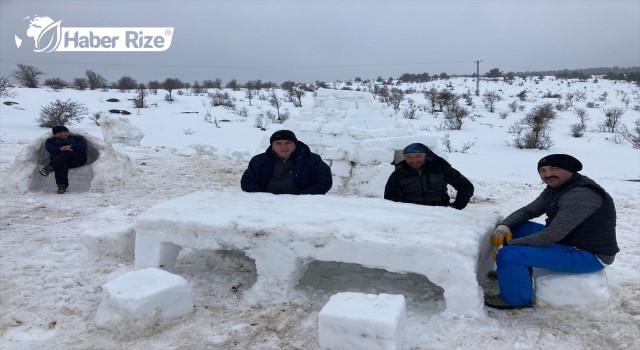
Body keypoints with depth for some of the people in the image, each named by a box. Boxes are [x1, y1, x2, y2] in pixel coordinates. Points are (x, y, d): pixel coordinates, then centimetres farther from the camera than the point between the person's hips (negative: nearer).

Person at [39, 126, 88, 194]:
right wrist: (60, 149, -20)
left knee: (66, 153, -35)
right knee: (62, 164, -38)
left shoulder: (77, 138, 23)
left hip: (77, 160, 0)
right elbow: (50, 149, 2)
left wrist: (71, 147, -19)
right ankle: (62, 186, -52)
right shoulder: (51, 140, 25)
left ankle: (48, 168, -50)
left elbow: (82, 145, 0)